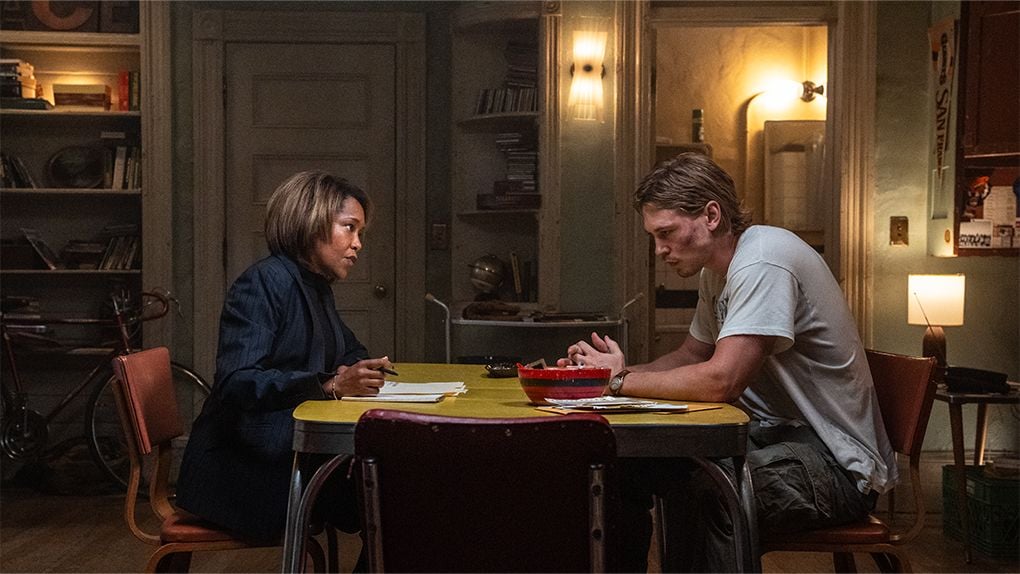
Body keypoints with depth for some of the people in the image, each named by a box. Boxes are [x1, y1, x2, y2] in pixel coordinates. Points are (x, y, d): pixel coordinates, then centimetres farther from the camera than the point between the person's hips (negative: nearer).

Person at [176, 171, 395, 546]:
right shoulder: (265, 282, -13)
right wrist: (330, 386, -30)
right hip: (242, 468, -9)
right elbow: (235, 383, -23)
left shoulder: (317, 288, 15)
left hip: (288, 452, 9)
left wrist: (352, 374, 5)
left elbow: (351, 352, 30)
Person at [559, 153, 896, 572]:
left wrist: (620, 380, -16)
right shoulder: (715, 271, 10)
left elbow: (721, 381, -28)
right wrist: (623, 372, -1)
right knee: (632, 465, 0)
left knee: (702, 490, -34)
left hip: (838, 465, -9)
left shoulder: (763, 262, -21)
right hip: (779, 434, 9)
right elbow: (691, 356, 19)